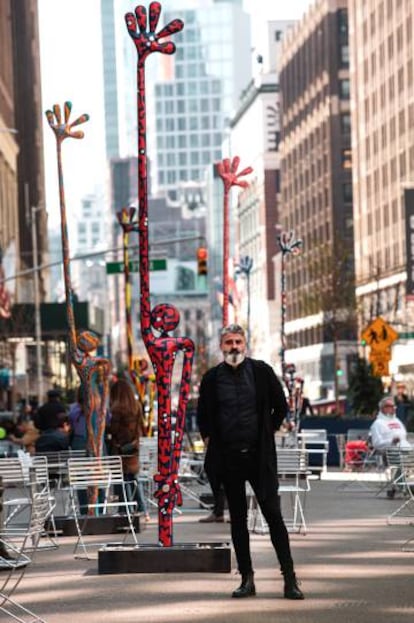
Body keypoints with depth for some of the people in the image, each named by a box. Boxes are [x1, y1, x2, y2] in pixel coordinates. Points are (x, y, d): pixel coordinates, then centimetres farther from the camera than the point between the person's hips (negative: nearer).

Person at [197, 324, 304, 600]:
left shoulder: (261, 371, 0)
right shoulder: (212, 378, 3)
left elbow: (281, 406, 9)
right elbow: (203, 414, 16)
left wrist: (269, 432, 5)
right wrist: (210, 440, 8)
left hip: (259, 455, -2)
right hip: (228, 457, 2)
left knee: (273, 514, -5)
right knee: (238, 518, 6)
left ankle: (290, 579, -2)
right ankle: (247, 579, 12)